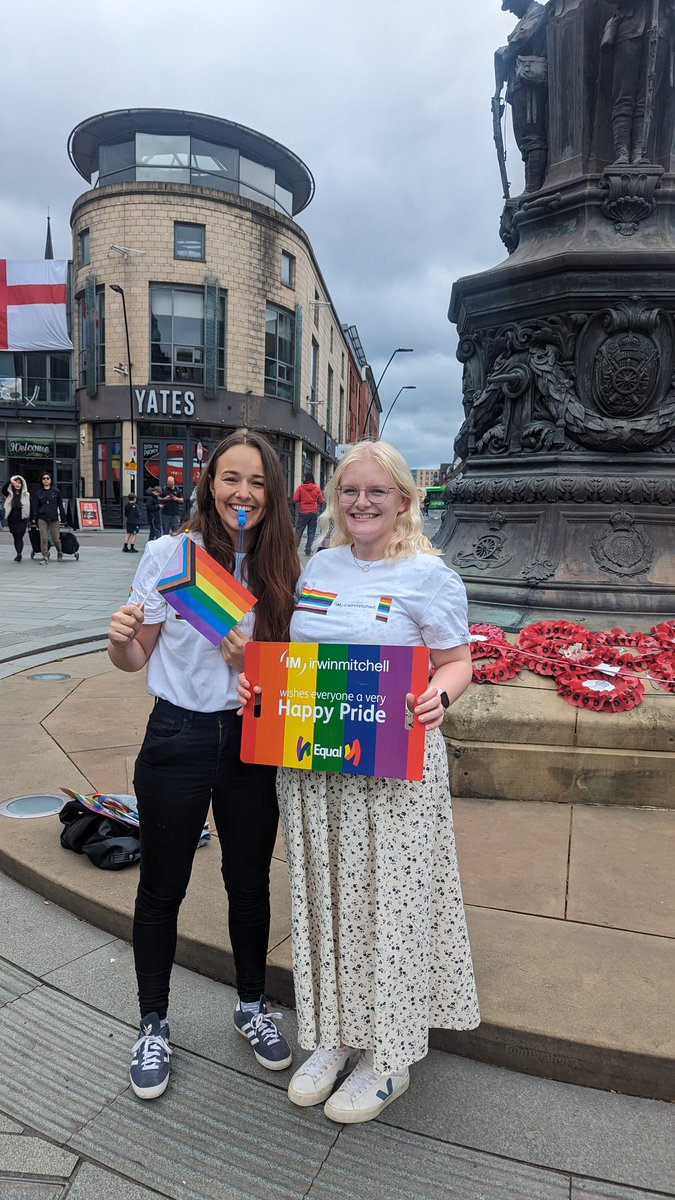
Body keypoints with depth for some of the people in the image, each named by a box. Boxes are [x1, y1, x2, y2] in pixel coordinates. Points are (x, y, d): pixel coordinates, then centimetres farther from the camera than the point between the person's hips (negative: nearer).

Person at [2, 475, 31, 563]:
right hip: (12, 520, 3)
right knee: (15, 538, 10)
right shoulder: (10, 494, 4)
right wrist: (10, 481, -30)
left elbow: (31, 507, 2)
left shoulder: (26, 495, 1)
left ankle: (19, 554, -22)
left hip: (22, 520, -3)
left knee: (19, 537, -13)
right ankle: (18, 554, 21)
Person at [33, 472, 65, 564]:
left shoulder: (56, 491, 3)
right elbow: (37, 506, 11)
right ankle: (45, 556, 3)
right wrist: (35, 518, 6)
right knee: (43, 539, -4)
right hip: (42, 519, 2)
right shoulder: (39, 492, 8)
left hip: (54, 518, -2)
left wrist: (63, 518, 1)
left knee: (55, 538, 2)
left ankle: (59, 552, 29)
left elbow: (60, 505, 4)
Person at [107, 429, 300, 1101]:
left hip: (252, 741, 2)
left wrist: (252, 661, -18)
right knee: (162, 889, 12)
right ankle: (153, 1026, 37)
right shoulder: (168, 555, -8)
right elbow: (134, 660, -4)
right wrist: (120, 637, -26)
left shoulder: (281, 569, -1)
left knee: (250, 883, 17)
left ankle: (252, 1007, 42)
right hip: (177, 738, -2)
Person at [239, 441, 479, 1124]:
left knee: (388, 902, 7)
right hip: (309, 764, 5)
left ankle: (388, 1057, 29)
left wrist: (438, 696, -25)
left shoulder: (428, 574, -7)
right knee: (324, 898, 16)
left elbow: (457, 661, -4)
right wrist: (258, 681, -1)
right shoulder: (317, 566, 9)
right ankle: (335, 1035, 37)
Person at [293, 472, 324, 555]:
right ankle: (308, 549, 3)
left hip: (303, 512, -1)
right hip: (314, 513, 1)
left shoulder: (301, 487, -4)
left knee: (298, 531, 6)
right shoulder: (317, 488, 1)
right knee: (311, 532, 5)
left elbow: (295, 499, -5)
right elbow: (321, 501, 3)